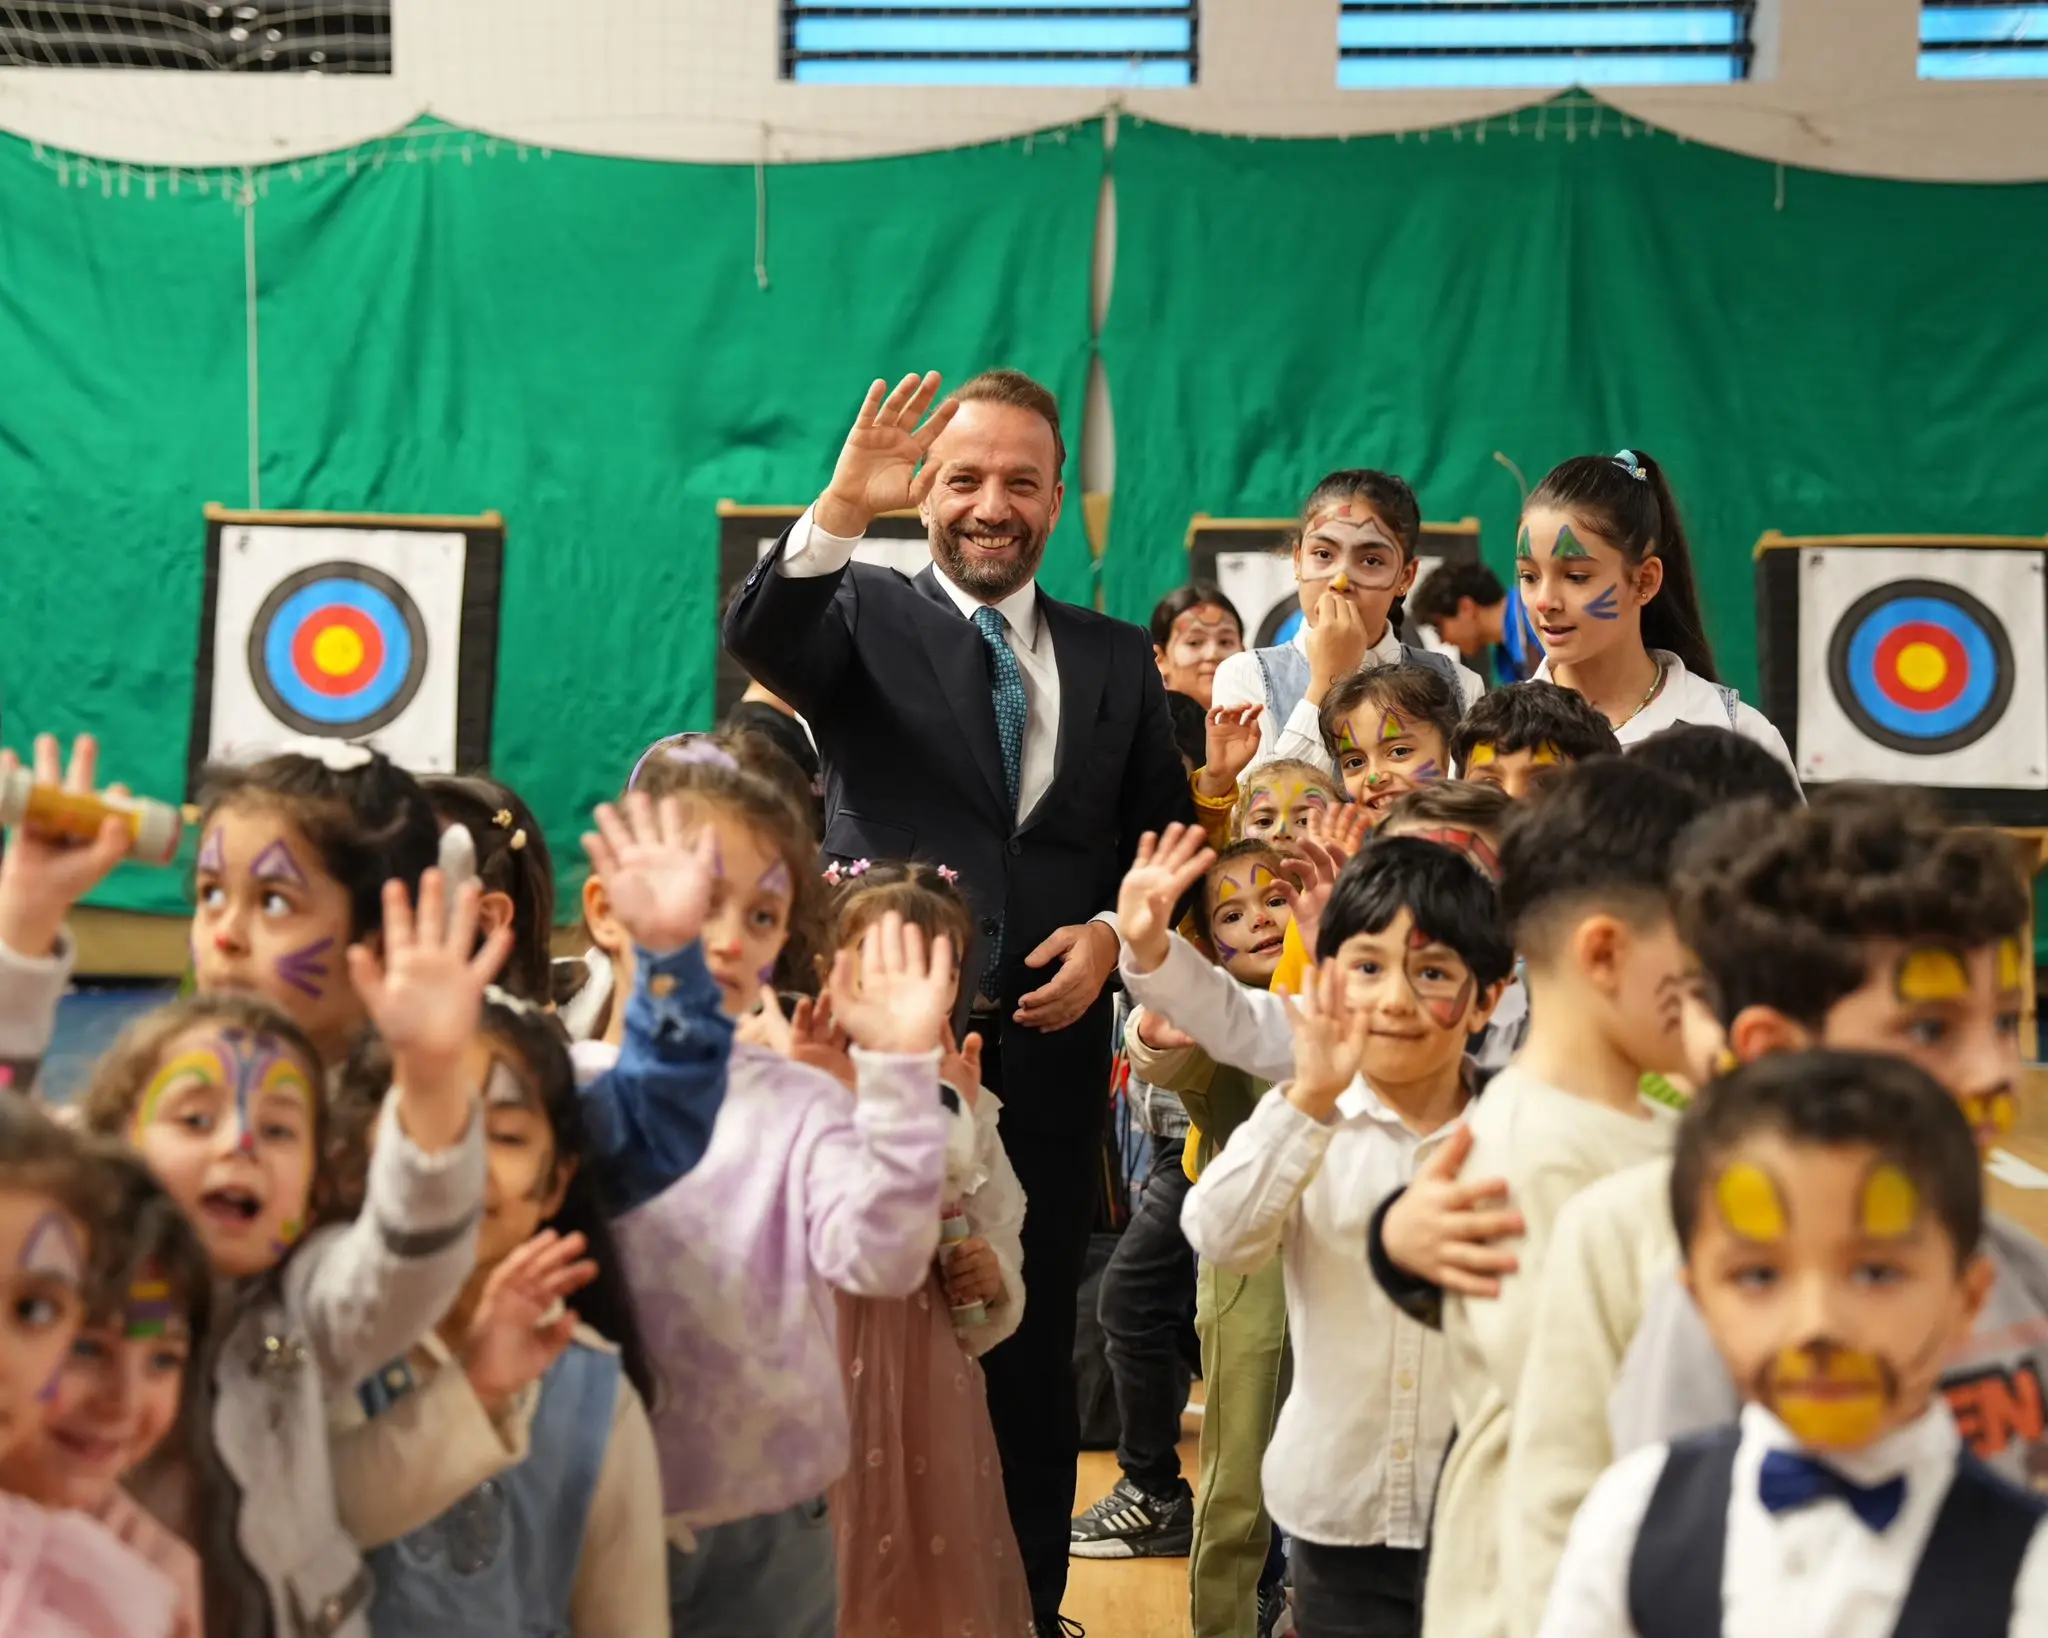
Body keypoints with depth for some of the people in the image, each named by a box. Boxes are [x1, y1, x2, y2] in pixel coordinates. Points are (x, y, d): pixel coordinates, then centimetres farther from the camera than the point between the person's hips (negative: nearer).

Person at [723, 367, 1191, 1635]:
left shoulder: (1118, 662, 12)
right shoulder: (865, 617, 2)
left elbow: (1164, 843, 16)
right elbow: (761, 642, -20)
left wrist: (1111, 933, -4)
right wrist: (843, 508, -34)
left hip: (1048, 1046, 3)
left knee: (1032, 1350, 10)